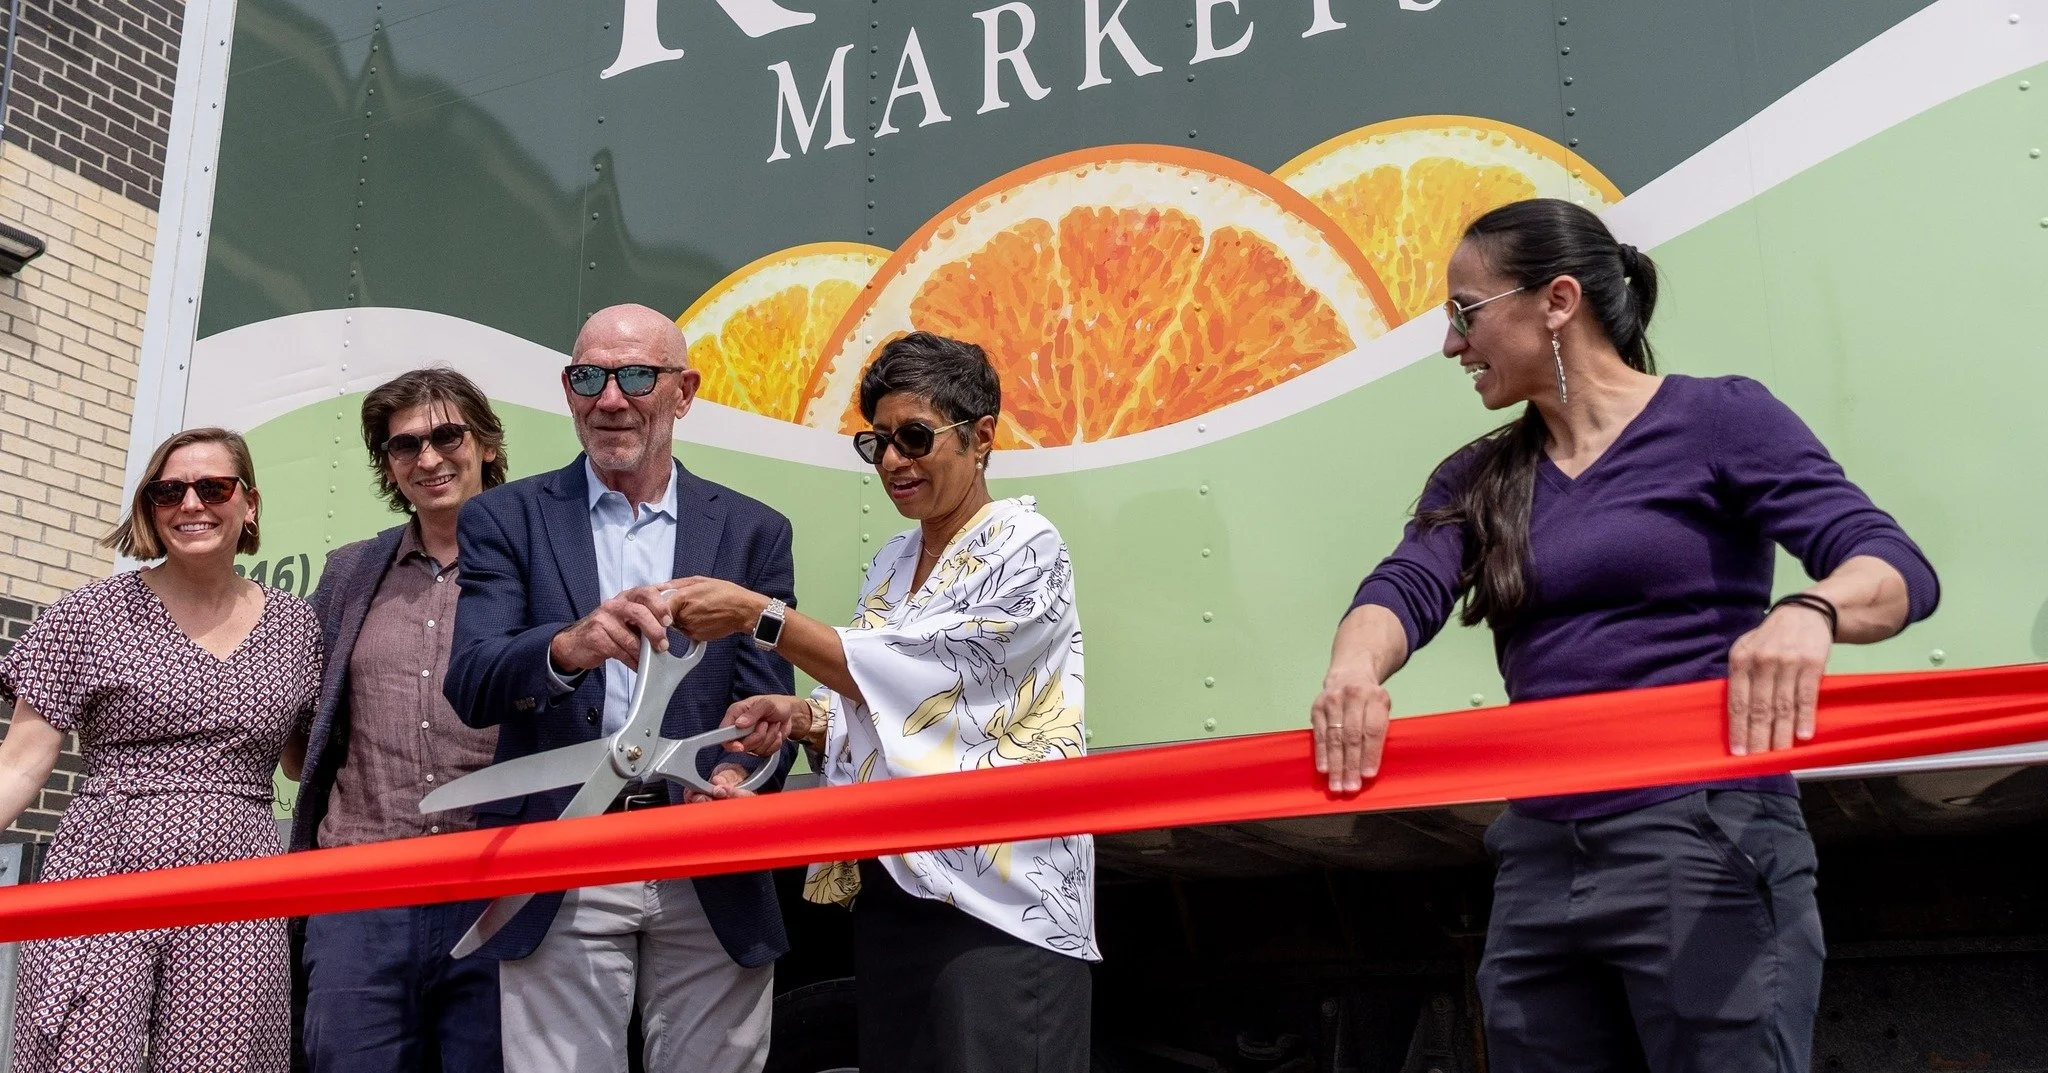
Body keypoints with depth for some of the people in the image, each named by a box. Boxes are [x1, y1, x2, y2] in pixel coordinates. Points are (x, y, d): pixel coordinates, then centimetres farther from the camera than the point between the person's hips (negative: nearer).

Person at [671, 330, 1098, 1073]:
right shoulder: (892, 563, 14)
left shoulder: (1025, 548, -8)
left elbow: (913, 678, -16)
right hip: (891, 887, 7)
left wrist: (757, 613, -18)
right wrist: (802, 717, -5)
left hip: (1000, 896, -7)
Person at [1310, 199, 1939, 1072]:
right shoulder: (1476, 480, 15)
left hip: (1706, 847, -5)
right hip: (1538, 867, 5)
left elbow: (1898, 569, -10)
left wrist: (1808, 613, -33)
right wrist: (1355, 672, -27)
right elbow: (1404, 588, -4)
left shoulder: (1719, 419, 0)